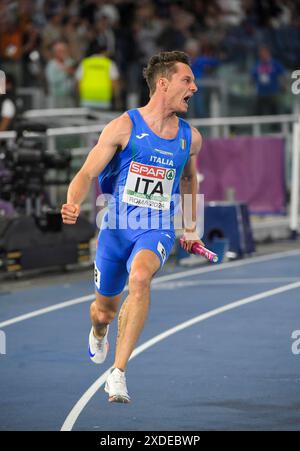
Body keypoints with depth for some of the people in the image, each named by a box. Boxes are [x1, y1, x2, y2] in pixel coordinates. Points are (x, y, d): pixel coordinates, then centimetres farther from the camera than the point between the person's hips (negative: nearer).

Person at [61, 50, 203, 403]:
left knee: (140, 278, -32)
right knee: (105, 309, 12)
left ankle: (117, 374, -31)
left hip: (157, 229, 1)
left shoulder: (190, 137, 6)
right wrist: (73, 204, -29)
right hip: (116, 227, -1)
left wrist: (191, 226, 29)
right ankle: (98, 333, 54)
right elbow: (87, 173, -9)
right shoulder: (124, 127, -7)